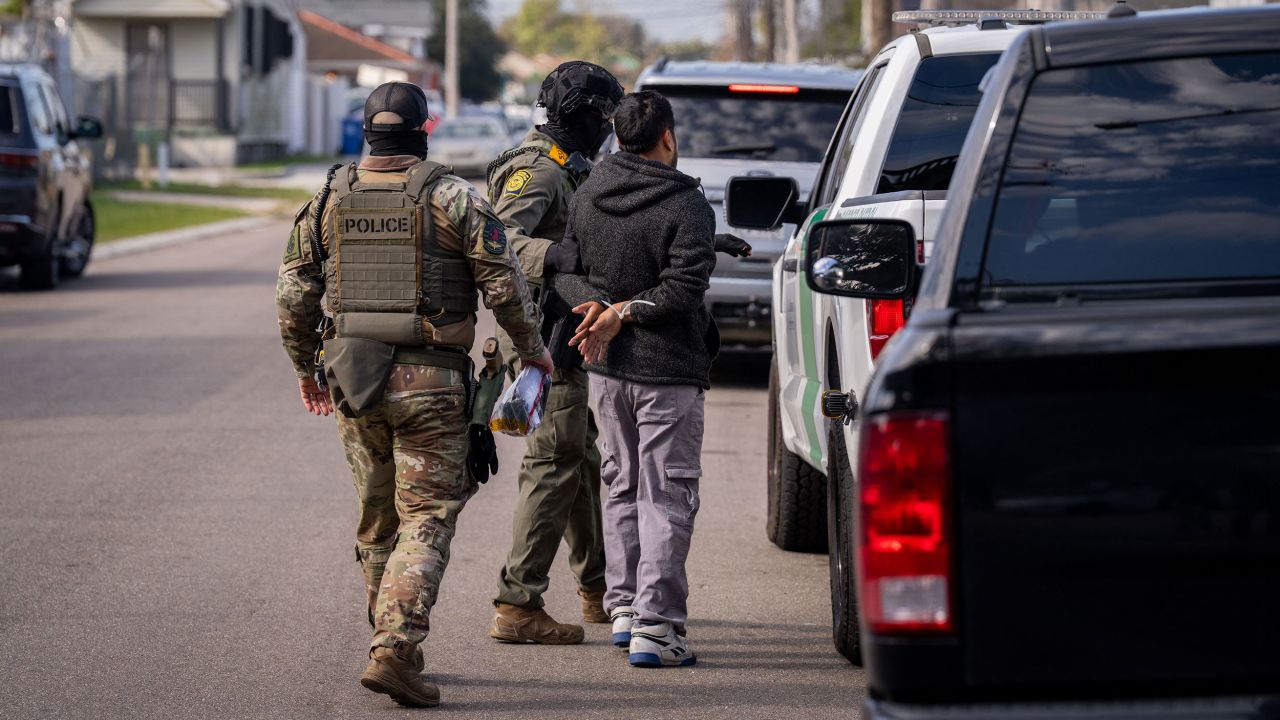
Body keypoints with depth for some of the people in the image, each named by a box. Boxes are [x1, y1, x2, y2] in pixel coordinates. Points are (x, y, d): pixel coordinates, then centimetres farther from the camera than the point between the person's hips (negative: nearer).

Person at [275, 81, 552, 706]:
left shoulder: (329, 199, 5)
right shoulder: (452, 198, -6)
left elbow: (294, 294, 7)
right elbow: (504, 284, -7)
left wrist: (304, 366, 21)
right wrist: (532, 350, 9)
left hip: (353, 380, 4)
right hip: (430, 381, -4)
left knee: (377, 520, 17)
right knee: (427, 519, -3)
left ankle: (392, 645, 25)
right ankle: (394, 651, -18)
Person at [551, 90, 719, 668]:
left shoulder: (587, 197, 4)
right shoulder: (687, 207, -15)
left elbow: (561, 269, 2)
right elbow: (683, 291, -20)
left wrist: (600, 305, -12)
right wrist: (625, 312, -14)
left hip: (607, 367, 6)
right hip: (667, 370, -6)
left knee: (623, 489, 19)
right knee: (665, 498, -3)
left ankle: (624, 607, 22)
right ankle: (655, 628, -7)